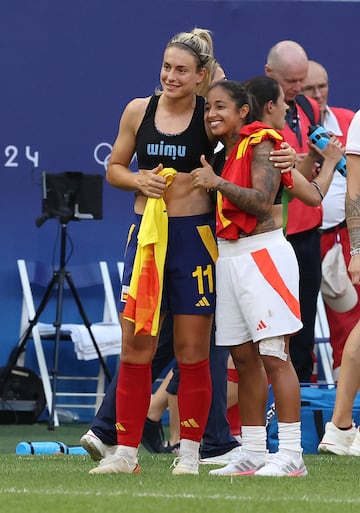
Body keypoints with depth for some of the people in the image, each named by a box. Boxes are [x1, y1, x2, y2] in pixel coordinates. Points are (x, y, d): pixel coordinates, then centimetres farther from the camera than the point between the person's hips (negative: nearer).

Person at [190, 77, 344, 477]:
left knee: (274, 356, -10)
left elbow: (262, 202, -17)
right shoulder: (229, 151, 17)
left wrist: (217, 183, -20)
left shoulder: (261, 143, -6)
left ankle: (291, 454, -10)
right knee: (244, 358, 8)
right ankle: (253, 454, 12)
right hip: (228, 258, 9)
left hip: (262, 254, -9)